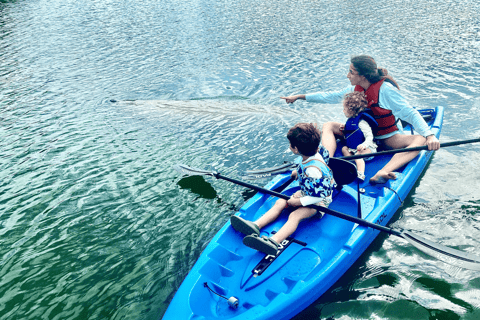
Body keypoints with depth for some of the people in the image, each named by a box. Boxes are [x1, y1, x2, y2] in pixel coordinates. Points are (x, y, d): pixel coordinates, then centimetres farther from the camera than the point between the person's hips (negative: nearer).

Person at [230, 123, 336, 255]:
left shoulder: (313, 170, -34)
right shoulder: (314, 154, -4)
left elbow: (319, 195, -32)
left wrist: (299, 202, -27)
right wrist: (299, 171, 22)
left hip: (319, 200, -10)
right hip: (305, 193, 10)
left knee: (294, 216, -33)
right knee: (280, 202, -7)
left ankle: (274, 242, -55)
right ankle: (256, 225, -22)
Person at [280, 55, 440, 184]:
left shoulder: (385, 89, -22)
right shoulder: (357, 88, -3)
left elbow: (410, 113, -25)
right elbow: (332, 96, 8)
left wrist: (430, 135, -39)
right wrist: (300, 97, 9)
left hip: (388, 138, -5)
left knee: (420, 140, -34)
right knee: (329, 126, -7)